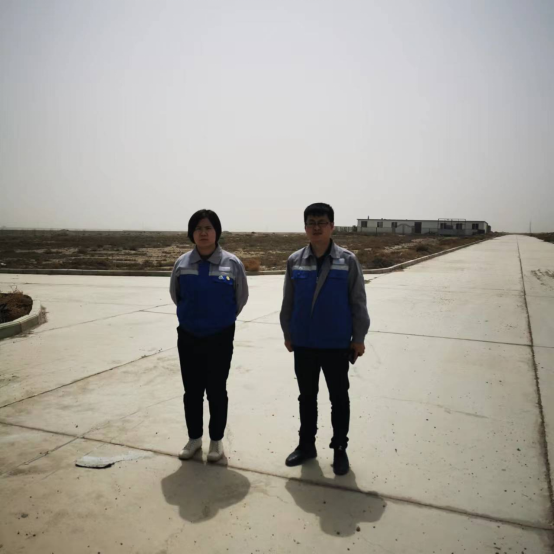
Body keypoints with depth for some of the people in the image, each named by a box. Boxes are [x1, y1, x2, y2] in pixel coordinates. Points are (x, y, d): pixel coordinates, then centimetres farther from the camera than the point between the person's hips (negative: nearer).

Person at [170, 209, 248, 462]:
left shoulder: (232, 263, -10)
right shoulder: (182, 263, -4)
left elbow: (241, 298, 2)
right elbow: (175, 295, 12)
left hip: (220, 338, -2)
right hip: (188, 337, 2)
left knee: (216, 391, 8)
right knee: (192, 391, 14)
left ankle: (216, 440, 27)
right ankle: (194, 438, 32)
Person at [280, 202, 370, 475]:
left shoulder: (347, 261, -7)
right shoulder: (294, 261, -1)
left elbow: (358, 302, -4)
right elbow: (288, 302, 5)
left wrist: (358, 338, -3)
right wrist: (287, 334, 7)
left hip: (337, 344, -2)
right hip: (303, 344, 2)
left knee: (339, 398, 11)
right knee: (306, 396, 16)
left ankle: (339, 449, 28)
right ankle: (306, 444, 33)